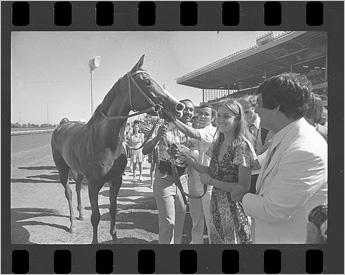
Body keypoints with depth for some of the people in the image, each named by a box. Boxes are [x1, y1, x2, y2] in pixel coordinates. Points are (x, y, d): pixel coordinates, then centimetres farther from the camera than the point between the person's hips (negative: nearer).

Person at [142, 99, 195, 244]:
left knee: (180, 220, 14)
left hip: (183, 179, 5)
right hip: (165, 179, -5)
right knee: (167, 222, -4)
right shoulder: (165, 129, -10)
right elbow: (145, 151, -17)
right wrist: (158, 137, -33)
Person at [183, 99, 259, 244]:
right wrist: (191, 161, -1)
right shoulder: (219, 144, 6)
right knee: (216, 239, 17)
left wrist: (211, 181, -15)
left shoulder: (242, 146, -17)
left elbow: (244, 187, -19)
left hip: (234, 208, -7)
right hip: (216, 205, 7)